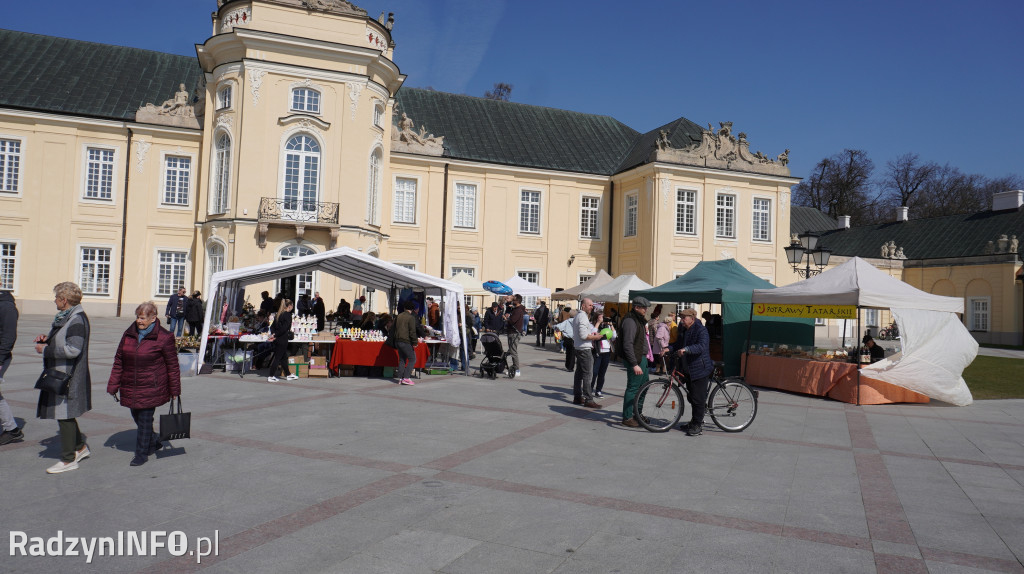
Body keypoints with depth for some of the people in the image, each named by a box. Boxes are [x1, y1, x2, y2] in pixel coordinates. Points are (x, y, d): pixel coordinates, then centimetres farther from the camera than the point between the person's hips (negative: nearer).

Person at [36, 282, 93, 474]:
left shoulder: (77, 320, -20)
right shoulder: (65, 317, 13)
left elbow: (73, 350, -27)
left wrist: (45, 350, -18)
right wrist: (47, 338, 6)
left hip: (68, 377, -10)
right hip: (59, 374, 10)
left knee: (65, 416, -1)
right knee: (64, 415, 18)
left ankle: (68, 460, 8)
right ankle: (80, 447, 31)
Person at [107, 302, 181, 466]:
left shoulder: (163, 337, -11)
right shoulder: (128, 334, 4)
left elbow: (172, 365, -5)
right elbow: (118, 361, 10)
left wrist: (174, 390, -2)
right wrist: (113, 386, 7)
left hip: (151, 388, -6)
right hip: (130, 387, 6)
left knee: (145, 419, 0)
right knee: (136, 416, 15)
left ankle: (142, 454, 15)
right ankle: (154, 442, 36)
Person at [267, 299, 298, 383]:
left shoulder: (279, 314, 11)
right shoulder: (287, 315, -14)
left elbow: (273, 326, 9)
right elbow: (284, 328, -21)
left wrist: (274, 334, -1)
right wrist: (275, 335, -15)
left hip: (277, 340, 9)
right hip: (282, 340, -9)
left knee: (284, 357, 17)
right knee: (277, 357, -1)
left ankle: (288, 375, 28)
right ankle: (271, 377, 3)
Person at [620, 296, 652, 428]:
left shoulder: (639, 319, 15)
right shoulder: (630, 321, -18)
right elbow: (628, 345, -24)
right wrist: (634, 364, -26)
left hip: (642, 358, 11)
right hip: (635, 359, -11)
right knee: (633, 388, -5)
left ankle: (637, 413, 30)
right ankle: (627, 418, 4)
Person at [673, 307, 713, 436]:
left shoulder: (701, 330, -15)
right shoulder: (684, 331, 14)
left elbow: (702, 346, -30)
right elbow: (679, 344, 19)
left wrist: (686, 349, -42)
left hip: (700, 369, -10)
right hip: (689, 369, 10)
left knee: (698, 398, -6)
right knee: (691, 397, 17)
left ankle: (698, 426, 1)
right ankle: (695, 422, 29)